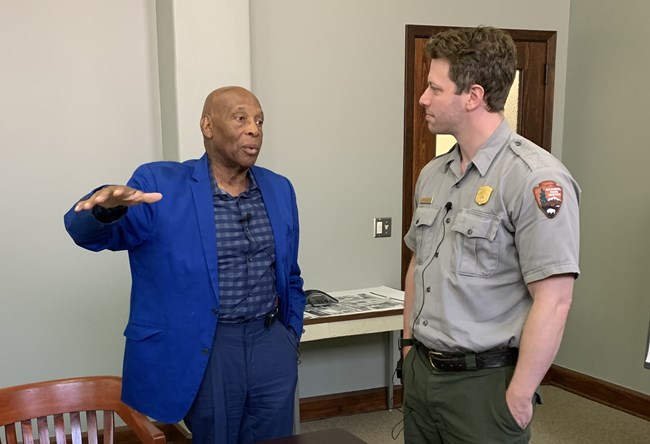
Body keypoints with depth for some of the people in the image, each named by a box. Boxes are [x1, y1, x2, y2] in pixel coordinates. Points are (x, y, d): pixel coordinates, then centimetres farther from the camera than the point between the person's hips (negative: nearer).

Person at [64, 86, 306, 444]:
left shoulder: (280, 189, 8)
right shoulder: (159, 184, -6)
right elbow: (90, 234, -16)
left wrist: (291, 338, 13)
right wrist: (106, 206, -38)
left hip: (271, 346, 4)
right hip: (202, 351, -4)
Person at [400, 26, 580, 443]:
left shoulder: (535, 178, -18)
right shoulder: (433, 174, 6)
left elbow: (553, 301, -19)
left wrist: (518, 397, -17)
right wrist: (409, 342, 14)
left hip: (483, 382, -7)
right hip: (421, 372, 7)